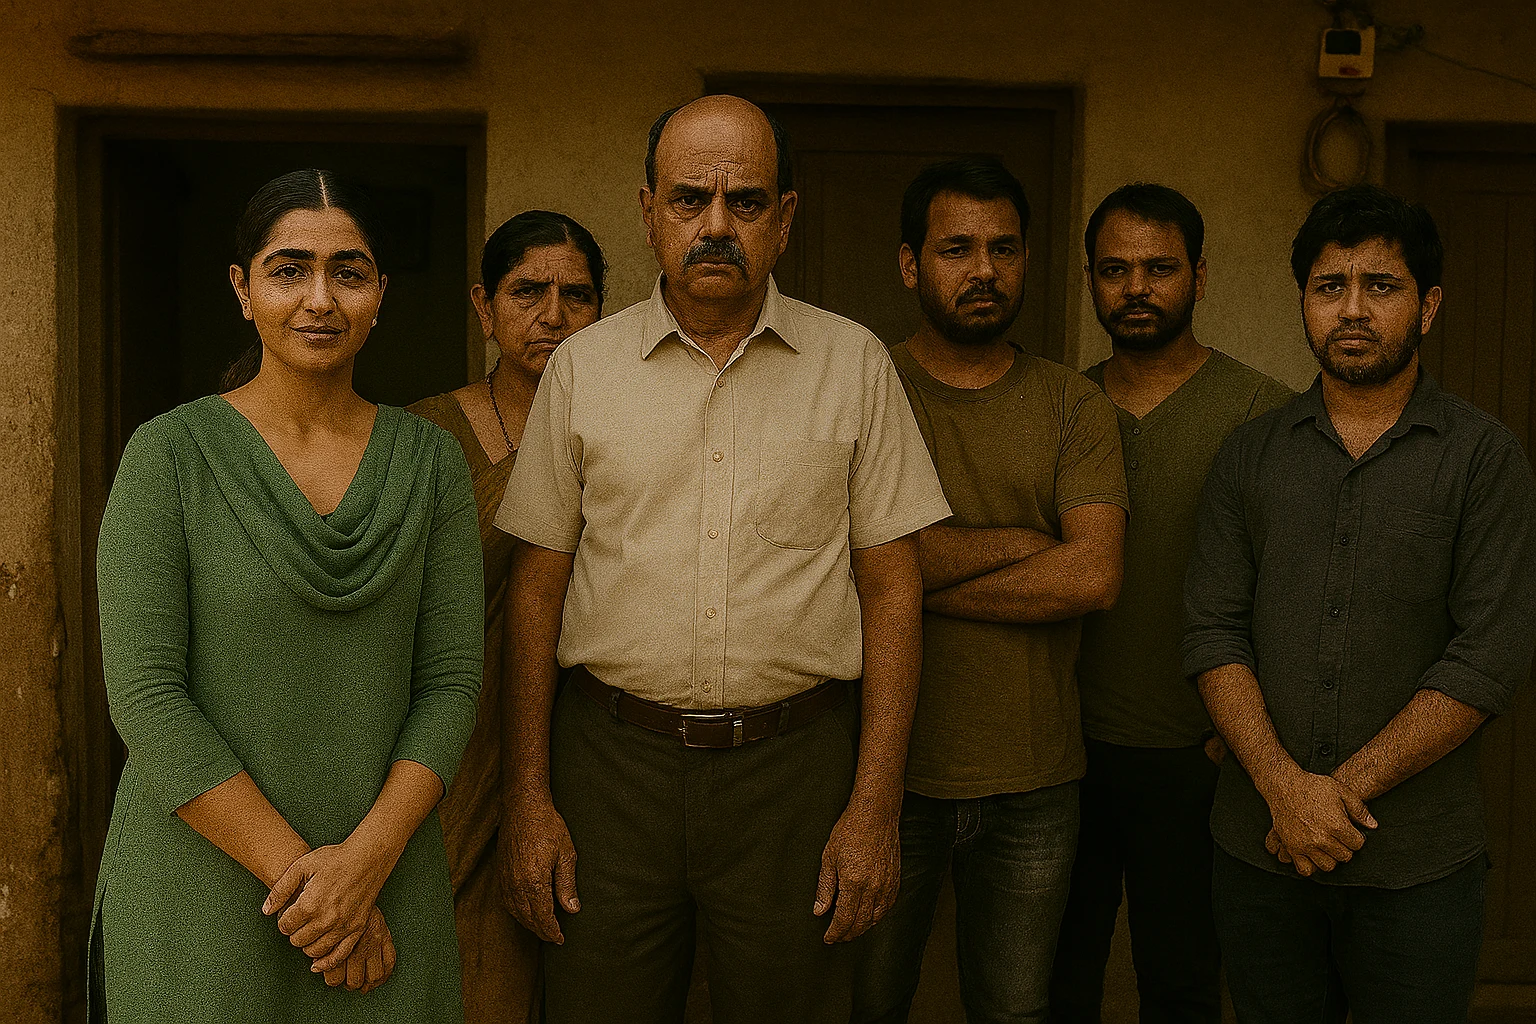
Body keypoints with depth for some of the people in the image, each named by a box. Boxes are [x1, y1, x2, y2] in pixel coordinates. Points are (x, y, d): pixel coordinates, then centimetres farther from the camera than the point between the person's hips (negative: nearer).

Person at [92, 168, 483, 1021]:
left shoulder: (429, 461, 1)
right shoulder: (169, 455, -7)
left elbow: (450, 679, -1)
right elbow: (145, 696, -13)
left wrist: (369, 856, -14)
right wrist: (298, 870, -16)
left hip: (382, 878, 3)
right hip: (202, 879, -2)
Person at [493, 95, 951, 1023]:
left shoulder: (854, 363, 1)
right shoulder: (582, 366, 3)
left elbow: (891, 586, 1)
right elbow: (539, 586, 5)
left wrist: (876, 808, -5)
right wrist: (529, 799, 1)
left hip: (794, 768, 0)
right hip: (612, 759, 1)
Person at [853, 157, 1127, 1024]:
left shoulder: (1075, 406, 3)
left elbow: (1094, 577, -11)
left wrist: (917, 580, -12)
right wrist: (1016, 541, -12)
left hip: (1033, 785, 1)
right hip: (888, 767, -1)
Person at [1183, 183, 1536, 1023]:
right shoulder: (1249, 455, 6)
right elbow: (1213, 631, -1)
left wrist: (1345, 788, -14)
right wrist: (1285, 786, -14)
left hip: (1419, 865, -2)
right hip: (1260, 850, 2)